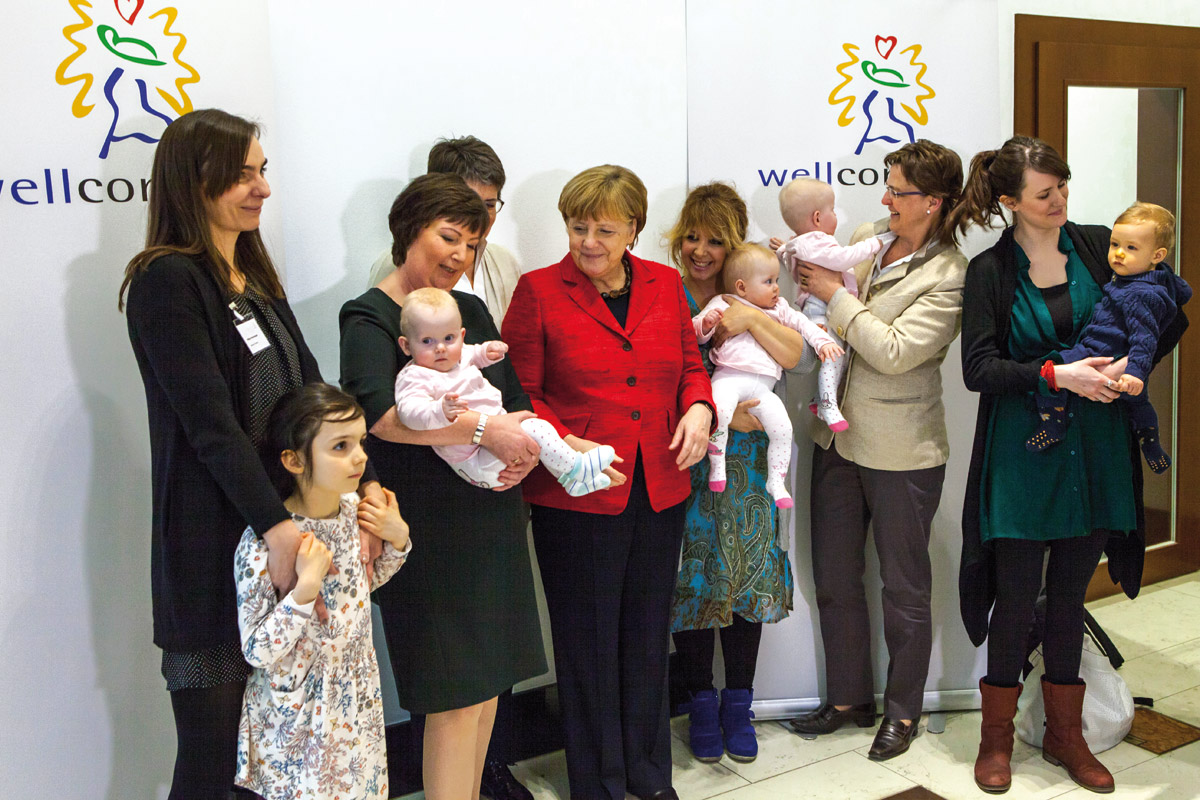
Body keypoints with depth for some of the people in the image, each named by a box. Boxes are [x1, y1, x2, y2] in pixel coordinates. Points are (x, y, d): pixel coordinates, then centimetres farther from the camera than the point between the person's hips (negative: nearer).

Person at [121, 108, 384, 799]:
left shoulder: (255, 276, 16)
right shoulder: (166, 281, -10)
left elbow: (310, 393, 11)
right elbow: (210, 424, -18)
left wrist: (366, 482, 1)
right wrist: (278, 526, -24)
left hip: (284, 526, 8)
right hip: (212, 544, -7)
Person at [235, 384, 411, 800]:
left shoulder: (352, 509, -4)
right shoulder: (265, 543, -24)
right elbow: (257, 652, -22)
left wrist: (397, 539, -2)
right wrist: (306, 587, -32)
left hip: (357, 699, 6)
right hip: (299, 717, -6)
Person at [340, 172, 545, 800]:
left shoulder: (471, 310, 13)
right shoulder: (370, 317, -9)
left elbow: (517, 401, 13)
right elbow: (380, 414, -26)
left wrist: (526, 444, -9)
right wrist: (485, 429, -25)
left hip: (491, 519, 7)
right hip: (428, 529, -7)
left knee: (489, 678, 15)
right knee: (456, 695, -3)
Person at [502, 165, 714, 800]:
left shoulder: (665, 284, 7)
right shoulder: (538, 290, -5)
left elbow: (689, 363, 16)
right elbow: (519, 393, -5)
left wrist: (699, 406, -4)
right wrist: (563, 445, -20)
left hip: (659, 491, 4)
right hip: (575, 497, -4)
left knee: (647, 635, 17)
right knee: (588, 641, 8)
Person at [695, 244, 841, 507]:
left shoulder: (779, 309, 26)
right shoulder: (723, 304, 10)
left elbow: (801, 323, 29)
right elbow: (697, 333, 5)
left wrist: (823, 341, 13)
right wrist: (706, 322, -18)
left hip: (762, 385, 5)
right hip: (729, 376, -5)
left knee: (782, 427, -13)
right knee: (719, 411, -36)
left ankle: (776, 482, 6)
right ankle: (717, 463, -13)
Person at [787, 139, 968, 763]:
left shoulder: (949, 276, -13)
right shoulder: (865, 239, 4)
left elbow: (894, 351, -22)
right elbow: (825, 318, 16)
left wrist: (835, 294, -17)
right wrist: (803, 262, -1)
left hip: (902, 452, -6)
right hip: (839, 437, 6)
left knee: (904, 589, 10)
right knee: (834, 580, 15)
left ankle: (903, 711, 29)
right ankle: (849, 698, 33)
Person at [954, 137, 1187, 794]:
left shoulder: (1099, 247, 3)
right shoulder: (990, 271, -4)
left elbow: (1170, 318, 10)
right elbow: (978, 368, -12)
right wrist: (1059, 375, -22)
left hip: (1095, 451, 3)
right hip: (1022, 451, -3)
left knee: (1070, 594, 14)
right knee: (1015, 597, 4)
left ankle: (1064, 734, 29)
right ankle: (996, 738, 22)